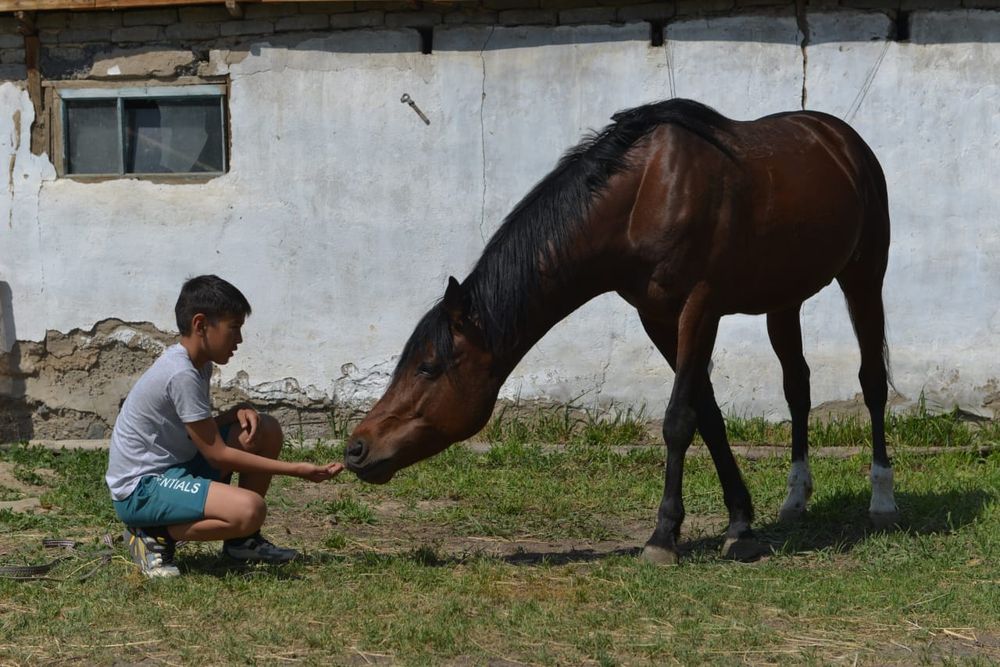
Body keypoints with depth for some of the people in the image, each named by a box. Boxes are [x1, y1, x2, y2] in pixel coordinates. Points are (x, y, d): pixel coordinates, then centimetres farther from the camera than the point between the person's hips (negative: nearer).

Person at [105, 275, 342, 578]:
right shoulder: (181, 375, -22)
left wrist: (238, 412, -2)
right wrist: (297, 470, -18)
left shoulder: (197, 364, 8)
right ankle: (155, 537, -9)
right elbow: (217, 454, -20)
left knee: (266, 430, 6)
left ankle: (242, 540, 15)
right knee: (249, 509, -31)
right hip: (139, 490, -10)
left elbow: (204, 431, 21)